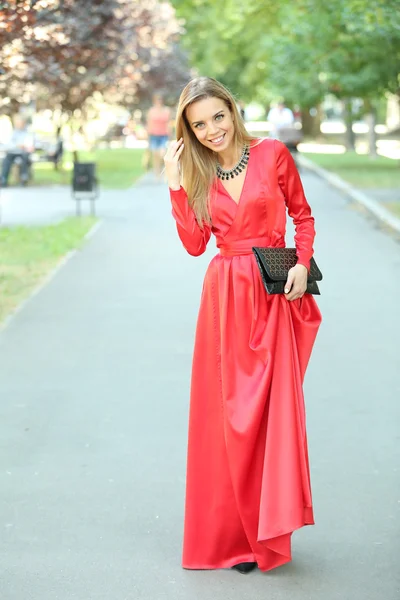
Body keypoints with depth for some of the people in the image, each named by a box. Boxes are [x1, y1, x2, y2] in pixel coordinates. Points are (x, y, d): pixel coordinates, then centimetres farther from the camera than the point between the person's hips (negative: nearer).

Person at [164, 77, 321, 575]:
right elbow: (194, 244, -1)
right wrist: (176, 185, -4)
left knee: (272, 406, -4)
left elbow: (302, 215, 7)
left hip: (273, 298, -2)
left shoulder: (273, 155, 0)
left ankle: (265, 532, 10)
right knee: (226, 411, 4)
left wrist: (302, 264, -8)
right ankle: (230, 531, 18)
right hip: (224, 297, 2)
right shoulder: (197, 173, 8)